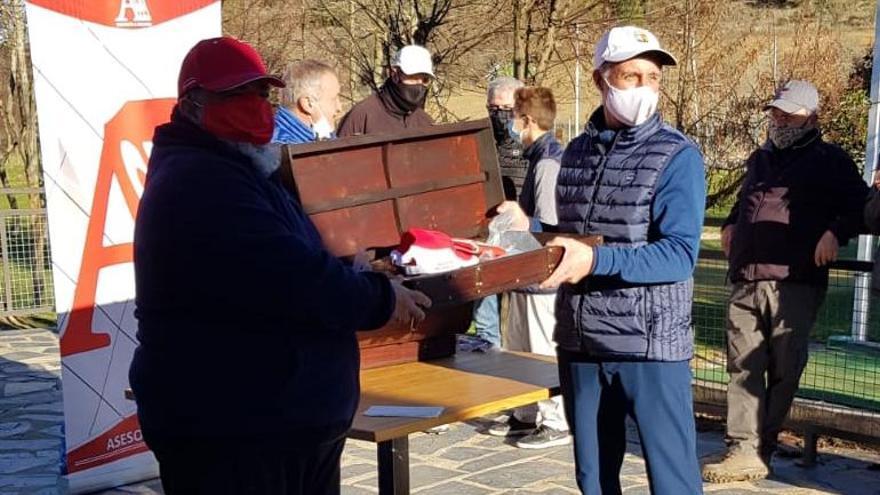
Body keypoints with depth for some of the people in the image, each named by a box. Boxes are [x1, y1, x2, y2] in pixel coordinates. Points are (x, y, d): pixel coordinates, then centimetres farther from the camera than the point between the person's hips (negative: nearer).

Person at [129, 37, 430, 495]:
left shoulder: (235, 171, 18)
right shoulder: (200, 183, -20)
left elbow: (287, 264, 26)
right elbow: (292, 279, -27)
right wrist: (381, 299, -12)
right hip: (228, 431, -11)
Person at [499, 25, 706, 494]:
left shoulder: (677, 156, -7)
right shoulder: (576, 151, 10)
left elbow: (679, 254, -17)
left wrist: (597, 260, -28)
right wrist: (528, 229, 3)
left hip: (650, 342, -5)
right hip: (579, 340, 5)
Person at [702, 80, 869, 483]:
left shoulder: (830, 160, 6)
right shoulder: (759, 159, 24)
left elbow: (861, 206, 3)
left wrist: (836, 232, -13)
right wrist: (731, 224, 21)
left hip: (795, 284, -5)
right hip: (745, 282, 5)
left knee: (784, 370, 0)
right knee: (743, 368, -2)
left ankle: (762, 446, 10)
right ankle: (744, 450, -1)